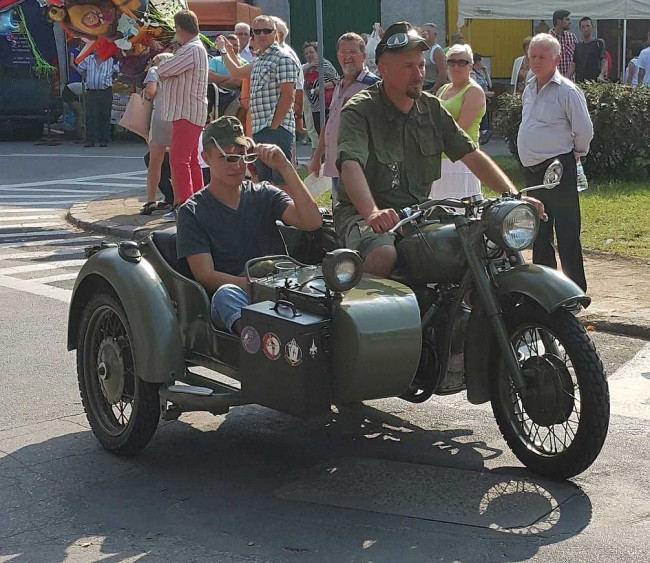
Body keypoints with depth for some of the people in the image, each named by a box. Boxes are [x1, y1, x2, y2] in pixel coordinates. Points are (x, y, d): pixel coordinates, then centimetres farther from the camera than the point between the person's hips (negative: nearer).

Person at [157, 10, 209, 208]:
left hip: (187, 113, -11)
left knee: (178, 159, -12)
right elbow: (165, 75, 20)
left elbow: (162, 71, -15)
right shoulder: (197, 48, 19)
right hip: (190, 112, 11)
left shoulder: (191, 50, -16)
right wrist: (165, 71, 1)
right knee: (191, 160, 14)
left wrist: (160, 65, 5)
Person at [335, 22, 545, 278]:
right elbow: (351, 166, -27)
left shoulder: (432, 109, 10)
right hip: (364, 215, -6)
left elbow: (472, 156, 8)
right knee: (384, 256, -37)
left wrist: (515, 197, -6)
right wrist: (372, 213, -46)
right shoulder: (359, 110, -10)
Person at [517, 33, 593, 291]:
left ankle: (575, 287, -1)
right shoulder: (530, 88, 14)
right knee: (539, 231, 15)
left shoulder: (567, 91, -11)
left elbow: (584, 130, -11)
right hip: (532, 170, 8)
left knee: (567, 231, -6)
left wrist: (575, 154, 3)